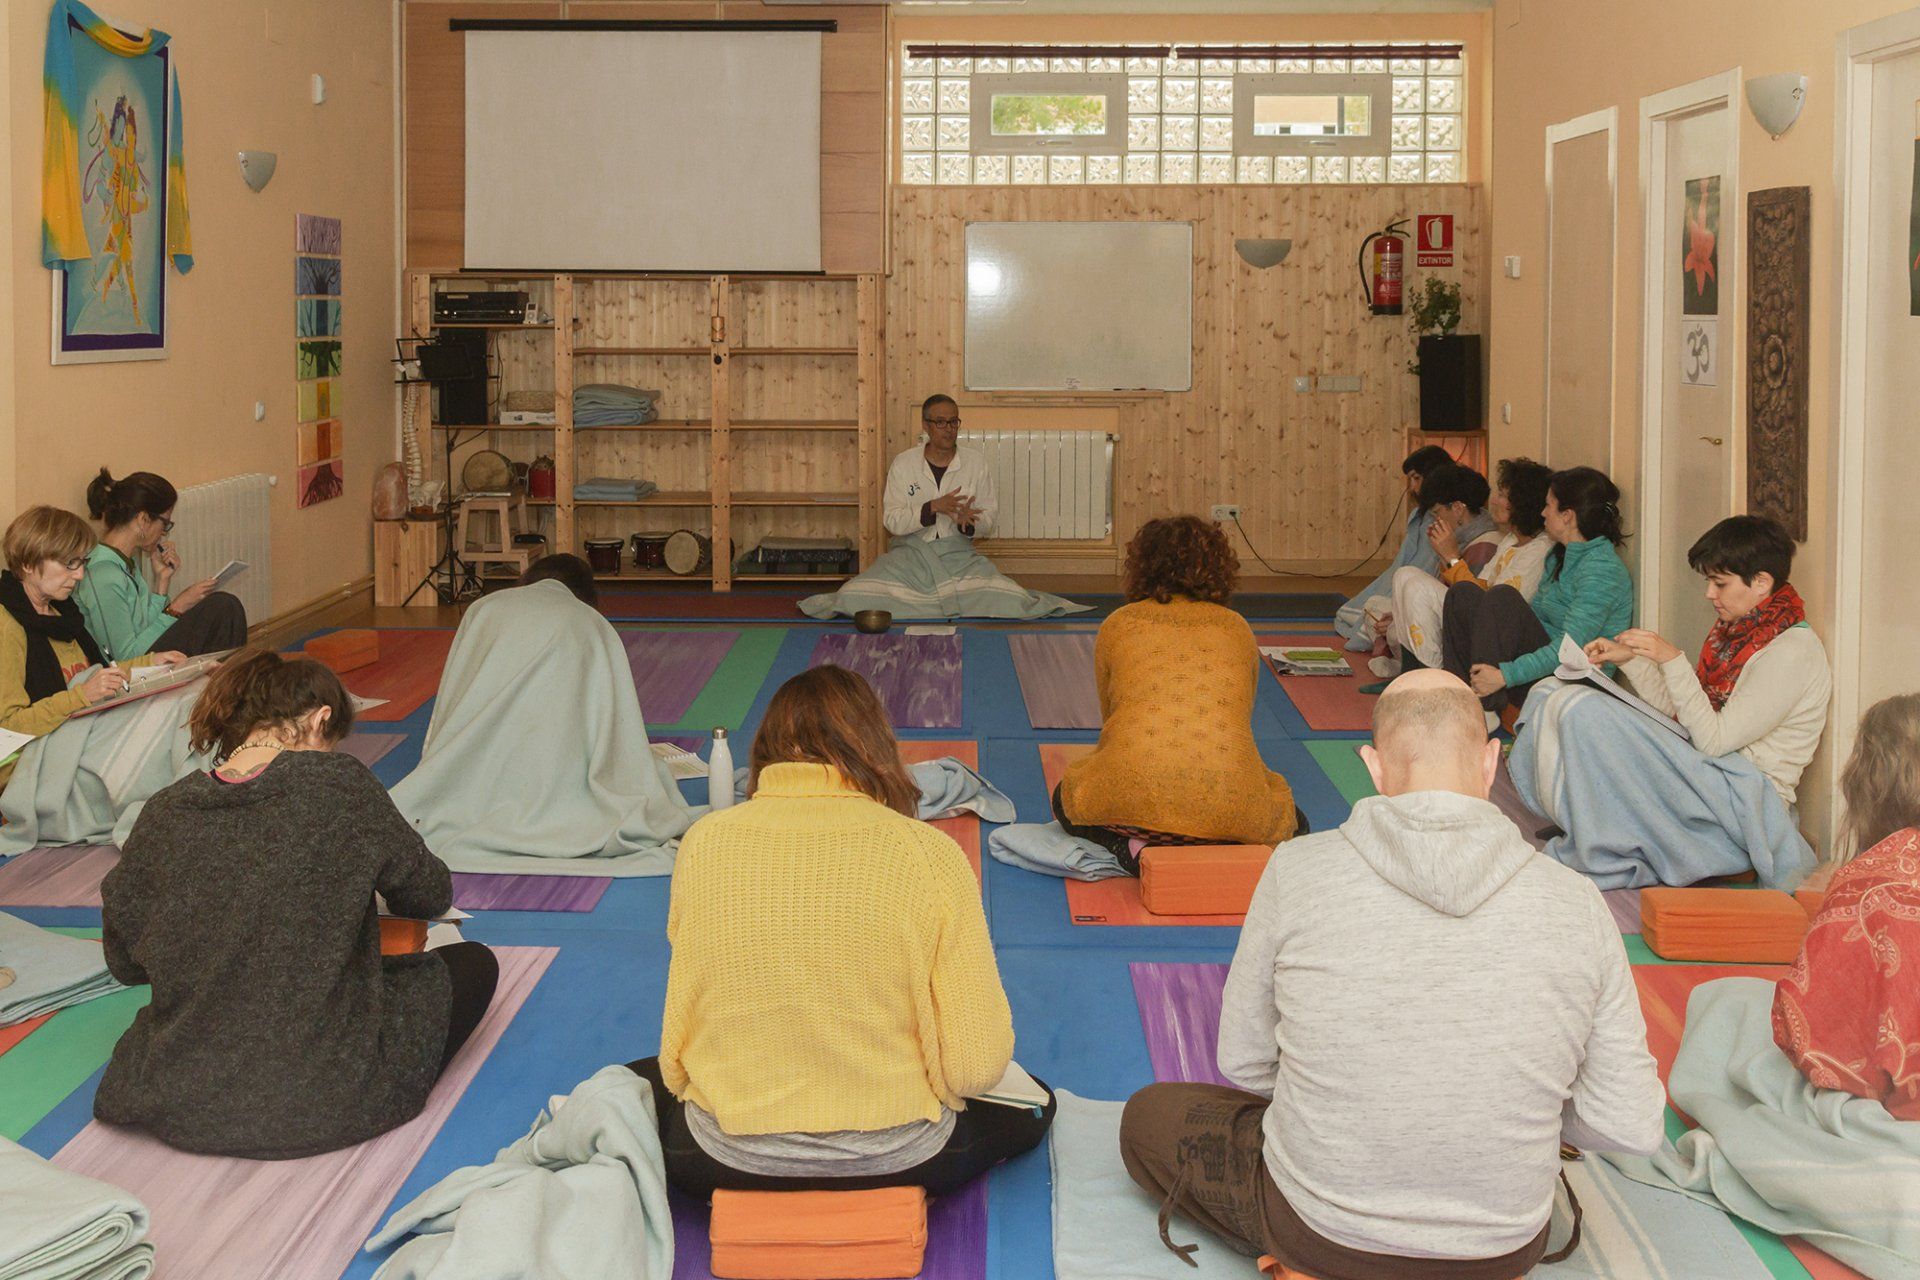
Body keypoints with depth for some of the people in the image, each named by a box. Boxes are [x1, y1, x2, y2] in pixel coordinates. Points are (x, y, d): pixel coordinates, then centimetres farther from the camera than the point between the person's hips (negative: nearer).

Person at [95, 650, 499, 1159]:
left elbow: (123, 961, 6)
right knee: (473, 964, 16)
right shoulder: (339, 785, -13)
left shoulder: (163, 816, -3)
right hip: (316, 1107, -5)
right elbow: (430, 894, 1)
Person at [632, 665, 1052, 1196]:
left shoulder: (704, 841, -9)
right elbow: (976, 1065, -15)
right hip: (896, 1156, 0)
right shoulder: (930, 854, -14)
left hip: (730, 1158, 0)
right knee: (1031, 1105, 29)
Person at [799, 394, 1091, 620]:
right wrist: (933, 508, -21)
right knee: (855, 598, -22)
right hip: (911, 554, 0)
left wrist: (969, 523, -18)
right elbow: (891, 520, -6)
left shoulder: (976, 462, 3)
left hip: (958, 553, 0)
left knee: (1009, 602, -25)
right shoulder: (903, 464, 0)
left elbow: (989, 514, 6)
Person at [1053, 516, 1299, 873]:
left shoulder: (1118, 625, 18)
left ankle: (1130, 847, 1)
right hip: (1227, 798, 1)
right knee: (1288, 813, 32)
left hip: (1133, 794, 0)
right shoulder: (1237, 628, 20)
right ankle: (1217, 849, 1)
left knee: (1067, 799, 32)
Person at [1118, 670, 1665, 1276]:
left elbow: (1243, 1062, -2)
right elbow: (1631, 1125, -7)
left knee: (1149, 1117, 23)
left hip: (1316, 1229, -4)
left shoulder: (1298, 870, -14)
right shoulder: (1577, 904, -12)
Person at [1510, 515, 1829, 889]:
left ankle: (1598, 859, -14)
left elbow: (1713, 740, -19)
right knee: (1552, 693, 5)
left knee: (1582, 710, -24)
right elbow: (1675, 708, 16)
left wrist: (1672, 660, -20)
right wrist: (1629, 659, 4)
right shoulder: (1735, 631, 14)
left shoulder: (1792, 651, -15)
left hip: (1745, 797, -10)